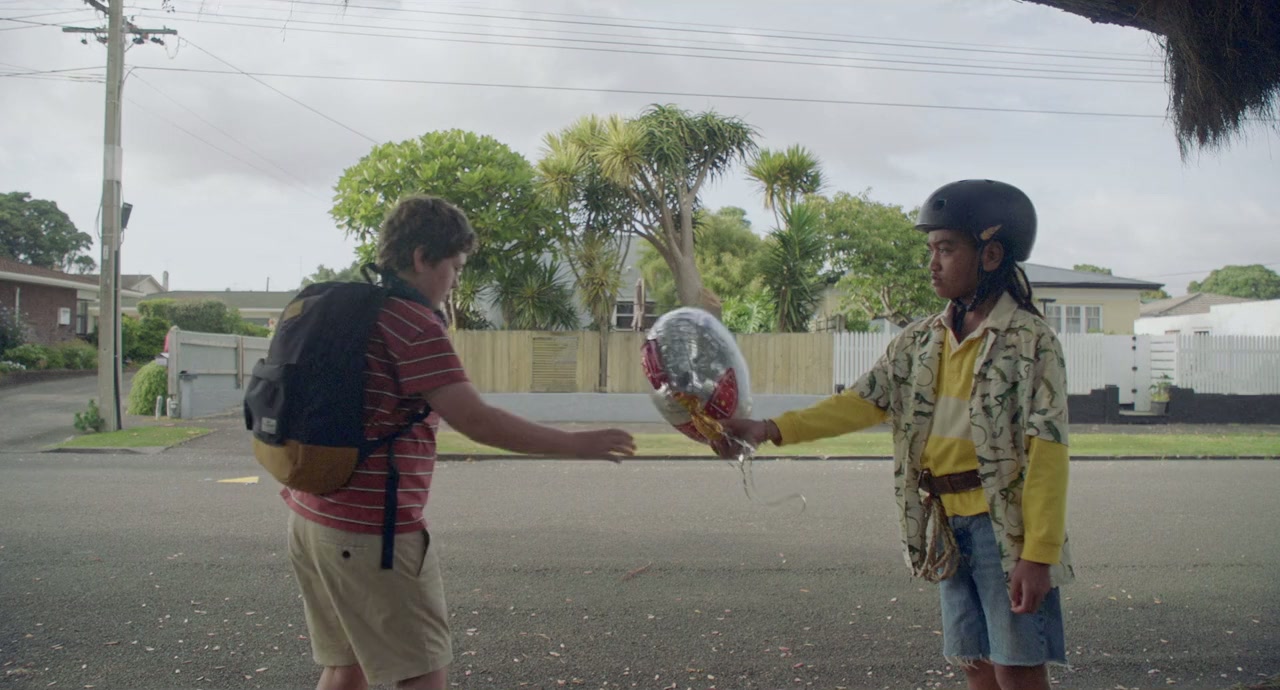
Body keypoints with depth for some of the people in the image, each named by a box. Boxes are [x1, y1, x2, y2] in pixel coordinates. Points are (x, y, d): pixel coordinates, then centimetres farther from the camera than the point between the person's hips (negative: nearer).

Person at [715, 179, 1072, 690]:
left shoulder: (1031, 339, -9)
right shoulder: (921, 341, 9)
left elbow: (1046, 450, -14)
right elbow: (863, 401, 2)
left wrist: (1038, 555, -19)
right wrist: (770, 430, -10)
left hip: (1005, 522, -6)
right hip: (947, 526, 6)